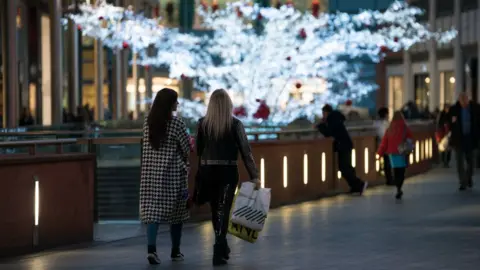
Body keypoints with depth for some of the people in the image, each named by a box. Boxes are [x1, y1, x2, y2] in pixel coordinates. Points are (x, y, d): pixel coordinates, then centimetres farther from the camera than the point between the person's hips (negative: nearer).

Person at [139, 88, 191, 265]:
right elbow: (186, 148, -5)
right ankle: (175, 251, 18)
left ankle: (151, 248, -17)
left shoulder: (148, 122, 3)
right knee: (175, 212, 10)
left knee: (152, 211, 0)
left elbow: (146, 147, 9)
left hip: (151, 172, 4)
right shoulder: (176, 124, -11)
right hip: (173, 173, -4)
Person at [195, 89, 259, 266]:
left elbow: (199, 150, 1)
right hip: (228, 172, -3)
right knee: (223, 210, 0)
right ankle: (219, 251, -11)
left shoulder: (203, 123, -2)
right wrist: (254, 175, -4)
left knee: (216, 210, 17)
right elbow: (245, 151, -7)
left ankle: (222, 248, 33)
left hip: (208, 171, 3)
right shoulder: (235, 124, -8)